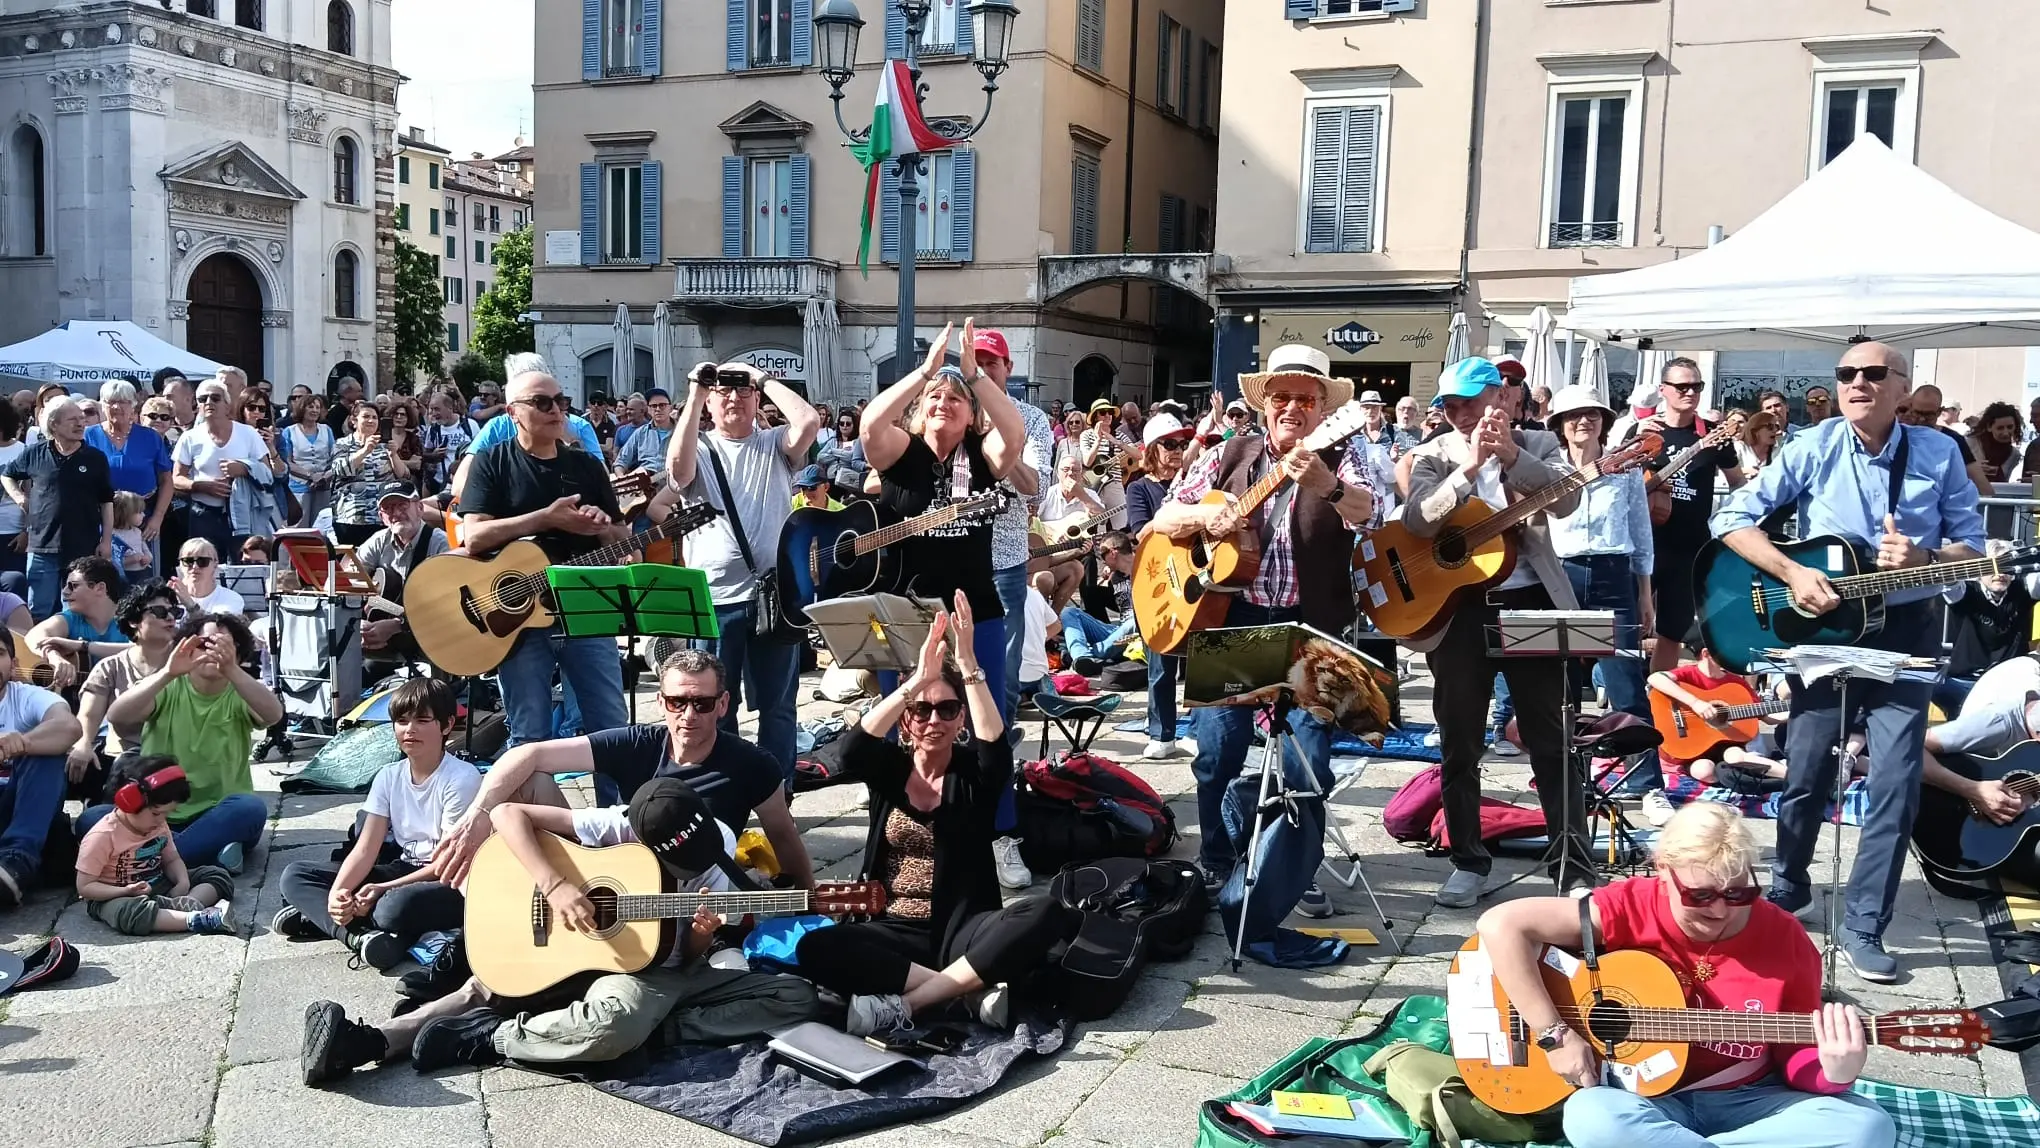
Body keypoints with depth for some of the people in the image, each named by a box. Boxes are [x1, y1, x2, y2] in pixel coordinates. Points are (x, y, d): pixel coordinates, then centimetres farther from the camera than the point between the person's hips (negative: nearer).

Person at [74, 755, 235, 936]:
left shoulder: (159, 825, 1)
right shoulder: (102, 836, -19)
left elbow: (172, 860, 11)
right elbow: (85, 887, -17)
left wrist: (183, 881, -12)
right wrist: (127, 891, -31)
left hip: (157, 887, 7)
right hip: (113, 897, -7)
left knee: (218, 875, -4)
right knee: (129, 912, -44)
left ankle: (188, 905, -34)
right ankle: (197, 919, -46)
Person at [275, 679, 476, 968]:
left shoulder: (462, 777, -15)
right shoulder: (388, 776, 4)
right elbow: (366, 849, -3)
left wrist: (383, 889, -22)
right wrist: (337, 891, -23)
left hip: (450, 883, -8)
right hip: (404, 870, 8)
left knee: (393, 907, -41)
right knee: (295, 874, -3)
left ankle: (318, 918, -14)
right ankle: (360, 935, -24)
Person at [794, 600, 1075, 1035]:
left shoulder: (974, 770, 1)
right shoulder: (887, 767, 5)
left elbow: (996, 747, -23)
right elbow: (851, 749, -18)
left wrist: (969, 665, -33)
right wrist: (916, 681, -29)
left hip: (963, 928, -1)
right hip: (895, 931, 1)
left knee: (1047, 915, -30)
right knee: (815, 950, -29)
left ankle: (902, 1003, -28)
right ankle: (970, 990, -26)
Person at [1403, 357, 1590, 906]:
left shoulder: (1538, 444, 6)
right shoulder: (1432, 456, 4)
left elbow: (1566, 501, -13)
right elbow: (1417, 521, -15)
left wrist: (1512, 454, -23)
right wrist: (1469, 466, -25)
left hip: (1530, 602, -1)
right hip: (1457, 607, 1)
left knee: (1551, 743, 2)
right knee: (1458, 745, 8)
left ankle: (1575, 868, 9)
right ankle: (1468, 862, 21)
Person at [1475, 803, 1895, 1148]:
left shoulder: (1785, 939, -7)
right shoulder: (1633, 908, -14)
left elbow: (1798, 1056, 2)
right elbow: (1501, 925, -21)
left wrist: (1834, 1073, -23)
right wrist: (1556, 1034, -21)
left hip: (1749, 1100, 3)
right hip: (1647, 1097, -3)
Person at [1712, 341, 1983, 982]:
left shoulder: (1939, 454, -2)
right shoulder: (1814, 449, -7)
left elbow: (1971, 544, 4)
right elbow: (1731, 519, -9)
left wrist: (1923, 558, -18)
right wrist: (1792, 574, -21)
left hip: (1905, 630, 1)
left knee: (1897, 781, -3)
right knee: (1808, 773, 7)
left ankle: (1864, 924, 9)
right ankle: (1788, 886, 31)